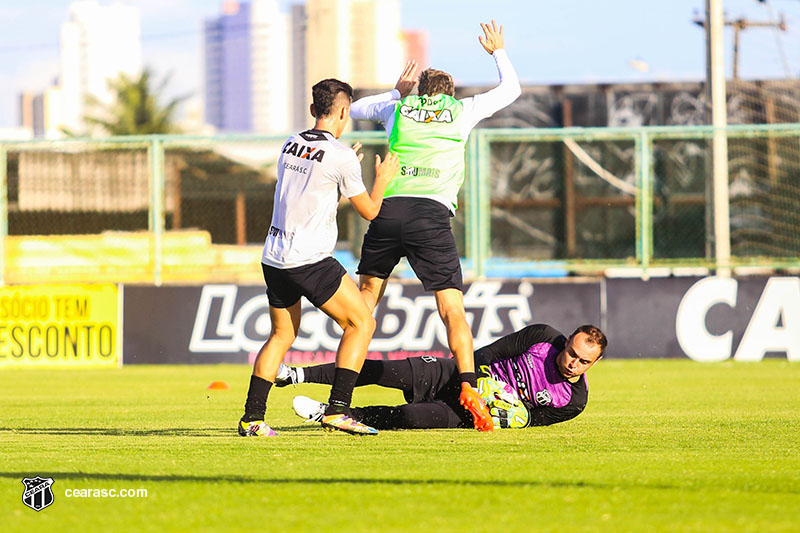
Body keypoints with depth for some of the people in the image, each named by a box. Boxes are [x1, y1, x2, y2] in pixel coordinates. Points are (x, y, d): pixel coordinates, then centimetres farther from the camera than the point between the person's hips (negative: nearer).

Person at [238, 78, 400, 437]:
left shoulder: (290, 146, 12)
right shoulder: (340, 155, -9)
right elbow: (369, 210, 0)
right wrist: (382, 179, 18)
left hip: (274, 257, 7)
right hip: (310, 259, -7)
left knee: (281, 334, 20)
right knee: (361, 323, 2)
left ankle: (252, 418, 14)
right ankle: (337, 409, -8)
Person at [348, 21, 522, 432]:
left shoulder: (398, 108, 19)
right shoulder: (462, 110, 15)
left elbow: (355, 108, 41)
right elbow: (511, 89, 32)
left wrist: (397, 92, 49)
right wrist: (497, 51, 48)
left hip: (388, 209, 2)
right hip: (432, 215, -2)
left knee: (366, 295, 17)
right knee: (452, 309, -4)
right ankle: (468, 385, -23)